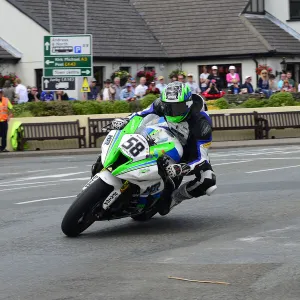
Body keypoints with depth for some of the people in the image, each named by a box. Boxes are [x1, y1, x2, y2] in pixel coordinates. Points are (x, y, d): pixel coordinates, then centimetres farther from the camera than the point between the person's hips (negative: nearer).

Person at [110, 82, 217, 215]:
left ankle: (174, 197, -9)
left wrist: (180, 169, -53)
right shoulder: (161, 105, -22)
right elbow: (142, 114, -1)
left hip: (190, 155, -5)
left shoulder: (201, 122, -35)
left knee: (208, 181, -31)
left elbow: (202, 158, -35)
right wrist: (124, 121, -22)